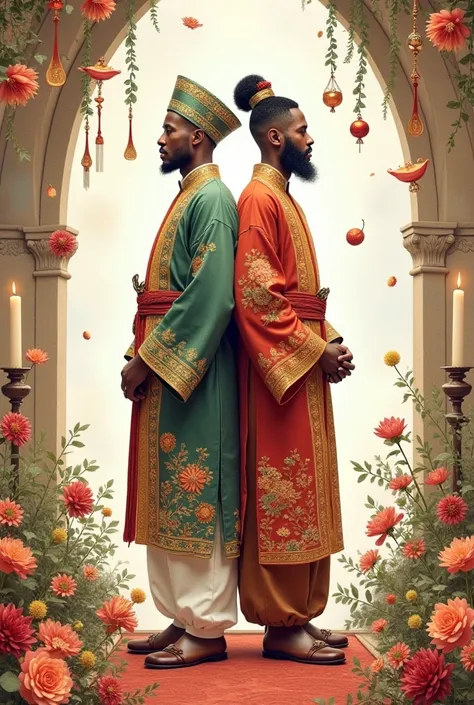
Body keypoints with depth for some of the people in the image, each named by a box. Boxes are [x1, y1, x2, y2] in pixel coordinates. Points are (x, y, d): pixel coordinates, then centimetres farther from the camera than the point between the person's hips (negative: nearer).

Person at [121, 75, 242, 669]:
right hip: (168, 370, 10)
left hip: (194, 374, -10)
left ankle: (208, 631, 3)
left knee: (196, 500, -5)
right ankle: (183, 620, 19)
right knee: (170, 500, 11)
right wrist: (142, 354, 11)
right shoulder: (189, 197, 20)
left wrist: (149, 358, -18)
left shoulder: (211, 198, -10)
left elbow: (210, 294, -20)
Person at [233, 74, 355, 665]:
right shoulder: (259, 198, -9)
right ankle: (281, 625, 2)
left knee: (300, 490, 10)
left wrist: (328, 342, 4)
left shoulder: (283, 199, 20)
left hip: (302, 363, 10)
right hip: (280, 366, -10)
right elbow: (255, 294, -18)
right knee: (281, 493, -5)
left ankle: (297, 615, 17)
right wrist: (316, 349, -16)